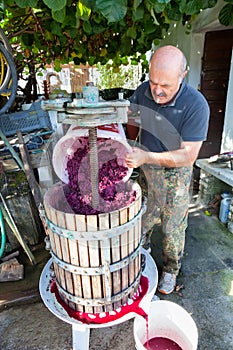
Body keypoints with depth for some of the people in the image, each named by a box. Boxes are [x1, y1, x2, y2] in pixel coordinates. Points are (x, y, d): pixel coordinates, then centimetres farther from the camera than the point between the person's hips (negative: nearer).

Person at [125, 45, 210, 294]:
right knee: (142, 219, 22)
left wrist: (147, 157, -40)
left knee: (173, 228, 11)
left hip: (175, 173, -4)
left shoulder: (196, 105, -26)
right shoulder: (143, 90, -11)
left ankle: (171, 270, 38)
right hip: (143, 168, 5)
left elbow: (188, 155, -27)